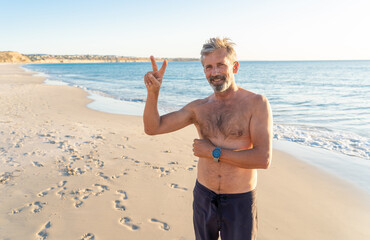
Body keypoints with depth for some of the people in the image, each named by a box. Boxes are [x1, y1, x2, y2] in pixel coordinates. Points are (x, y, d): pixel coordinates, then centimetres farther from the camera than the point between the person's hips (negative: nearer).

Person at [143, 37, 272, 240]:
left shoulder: (256, 103, -12)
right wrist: (153, 92, -21)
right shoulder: (198, 108, -1)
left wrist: (214, 152, -18)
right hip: (203, 196, 4)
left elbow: (263, 159, -21)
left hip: (239, 202, -3)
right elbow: (153, 128, -5)